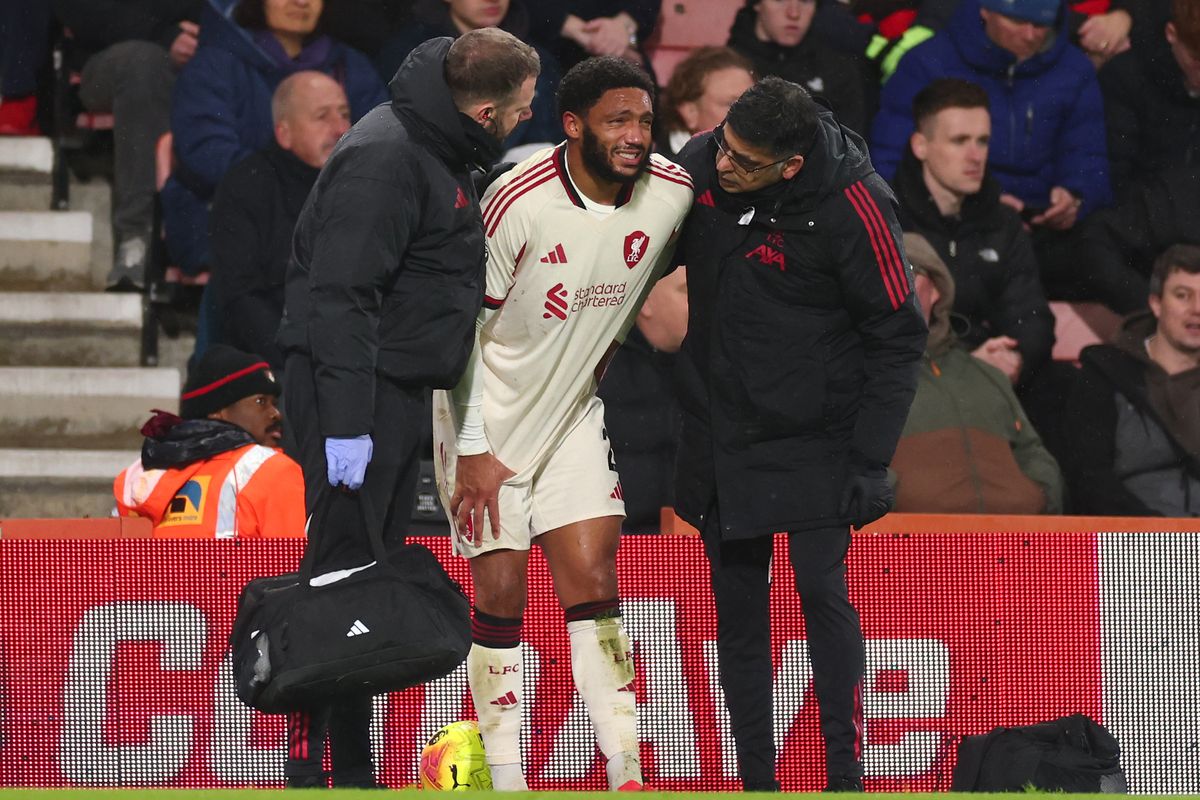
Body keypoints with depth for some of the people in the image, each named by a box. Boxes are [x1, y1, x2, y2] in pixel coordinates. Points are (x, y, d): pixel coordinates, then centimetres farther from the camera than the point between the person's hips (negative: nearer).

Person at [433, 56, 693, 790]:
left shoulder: (672, 193, -9)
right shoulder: (517, 204, -22)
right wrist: (472, 450, -12)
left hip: (575, 412, 4)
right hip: (489, 422, -3)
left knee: (593, 585, -4)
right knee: (501, 595, -3)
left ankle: (628, 776, -6)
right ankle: (504, 779, 5)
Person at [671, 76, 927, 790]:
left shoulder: (854, 207, -20)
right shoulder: (701, 165, -8)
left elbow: (898, 339, -13)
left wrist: (871, 461, -15)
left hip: (815, 438, -4)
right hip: (721, 432, 5)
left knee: (822, 591, -12)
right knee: (737, 606, 5)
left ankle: (846, 775, -6)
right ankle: (757, 779, 11)